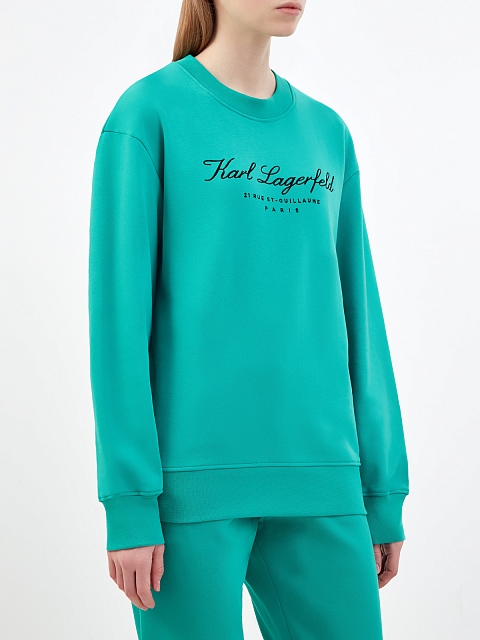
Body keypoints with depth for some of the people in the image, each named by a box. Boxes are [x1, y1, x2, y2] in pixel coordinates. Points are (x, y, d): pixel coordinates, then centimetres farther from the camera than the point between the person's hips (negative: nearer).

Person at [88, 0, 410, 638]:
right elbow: (118, 310, -6)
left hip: (317, 482, 5)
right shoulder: (150, 112, -1)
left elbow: (359, 310, 13)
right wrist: (129, 502, -11)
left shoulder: (328, 132, 13)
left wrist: (385, 491, 9)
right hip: (193, 478, -4)